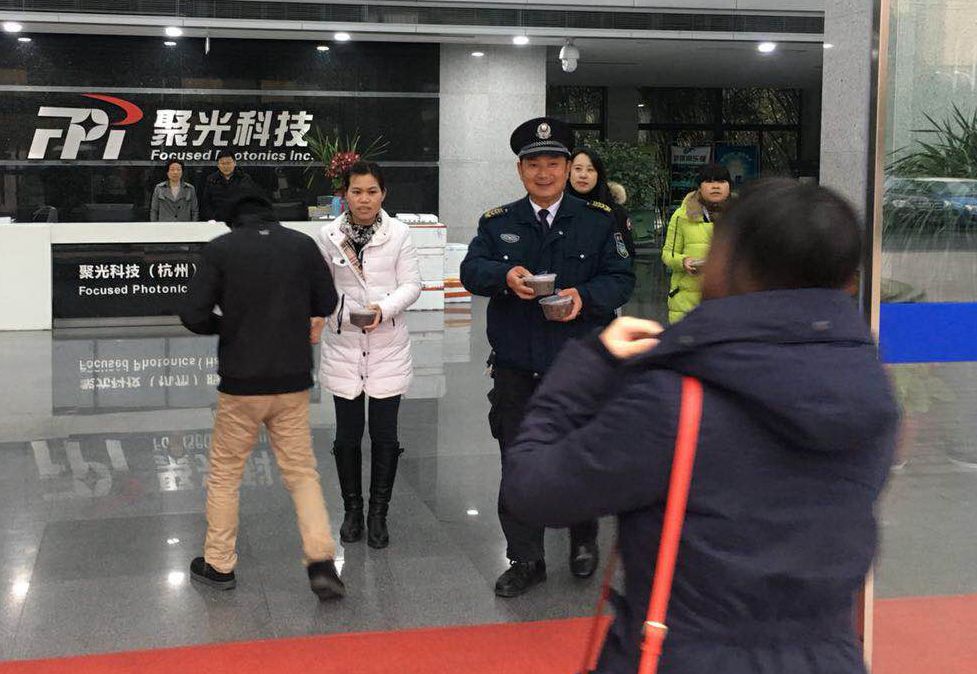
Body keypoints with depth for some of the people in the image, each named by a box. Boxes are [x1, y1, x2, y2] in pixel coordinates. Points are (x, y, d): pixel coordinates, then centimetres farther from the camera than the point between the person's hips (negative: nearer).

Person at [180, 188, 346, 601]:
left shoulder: (219, 250, -5)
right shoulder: (302, 244, 1)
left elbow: (193, 316, -9)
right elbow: (327, 304, 6)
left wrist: (226, 324, 10)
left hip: (240, 384, -2)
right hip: (293, 384, 2)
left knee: (225, 474, 14)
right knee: (302, 473, 11)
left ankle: (218, 564, 23)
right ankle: (322, 560, -1)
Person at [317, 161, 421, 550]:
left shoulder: (399, 233, -4)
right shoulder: (329, 236, -1)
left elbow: (410, 285, -3)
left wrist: (383, 309, -18)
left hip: (387, 347, -1)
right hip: (343, 346, 1)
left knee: (384, 435, 3)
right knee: (347, 435, 8)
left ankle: (378, 514, 19)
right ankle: (352, 511, 25)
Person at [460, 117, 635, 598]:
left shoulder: (597, 220, 3)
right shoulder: (497, 223, 7)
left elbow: (621, 277, 0)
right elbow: (470, 271, -1)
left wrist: (586, 296, -20)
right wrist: (504, 277, -22)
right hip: (515, 366, 1)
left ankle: (584, 539, 37)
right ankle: (525, 560, 19)